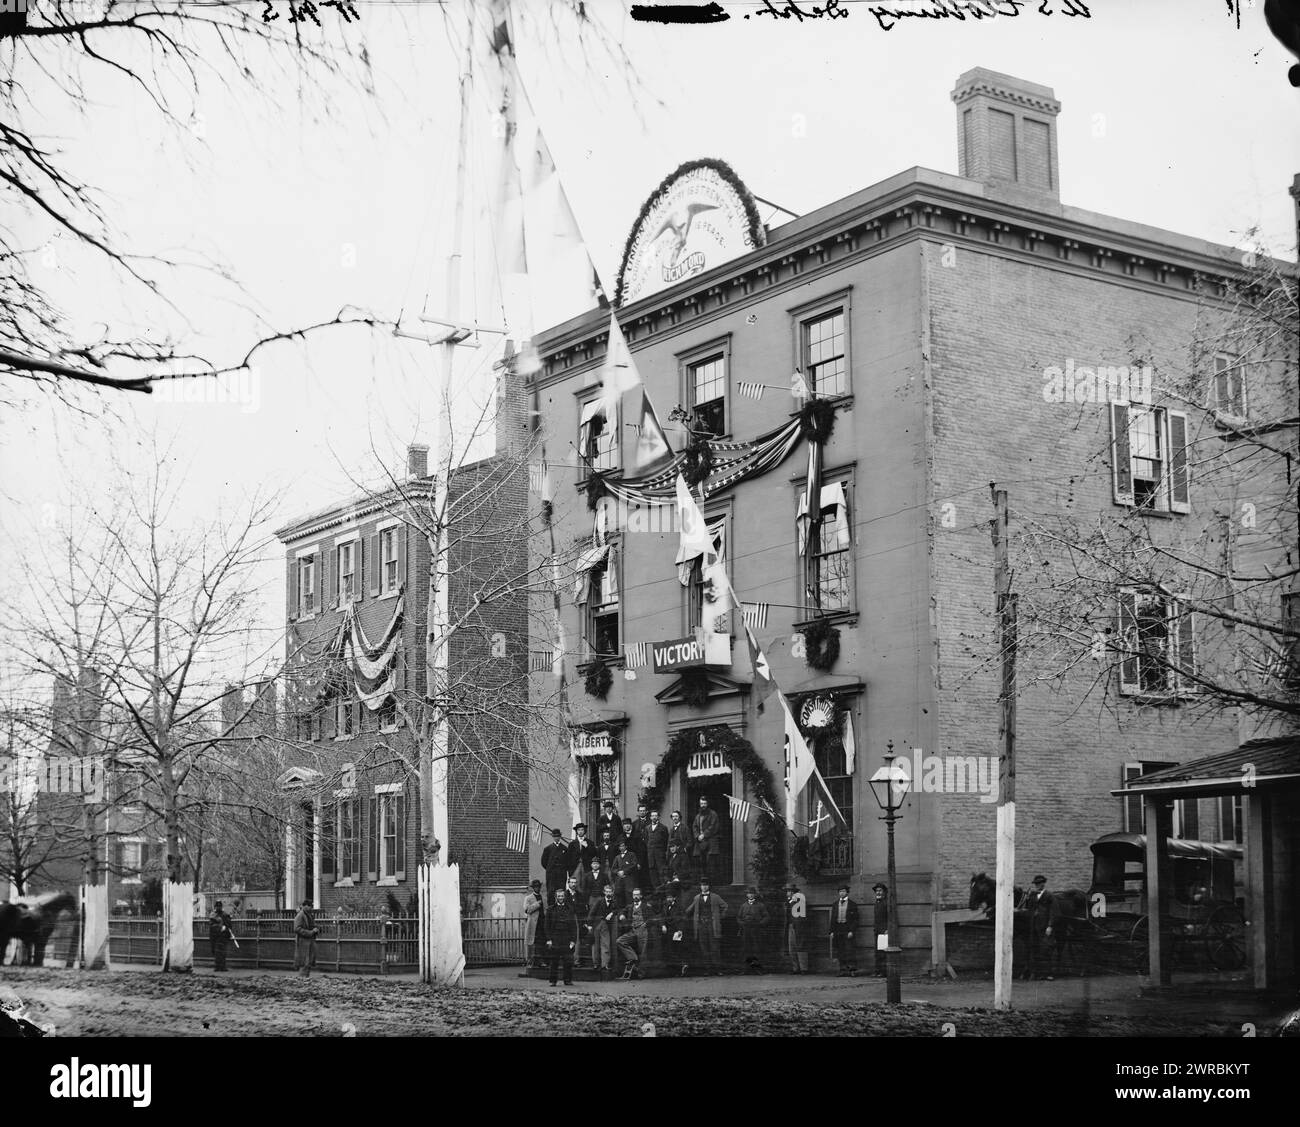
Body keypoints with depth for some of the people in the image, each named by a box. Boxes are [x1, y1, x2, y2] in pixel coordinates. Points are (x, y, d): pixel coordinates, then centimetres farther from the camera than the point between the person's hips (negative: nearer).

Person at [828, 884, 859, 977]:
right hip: (838, 930, 4)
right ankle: (843, 970, 7)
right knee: (840, 952, 3)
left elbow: (855, 920, -1)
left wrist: (851, 931, -11)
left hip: (848, 930, -4)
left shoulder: (852, 905, 3)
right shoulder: (835, 905, 14)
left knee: (850, 950, -9)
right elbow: (832, 919, 14)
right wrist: (832, 931, 5)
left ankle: (853, 970, -7)